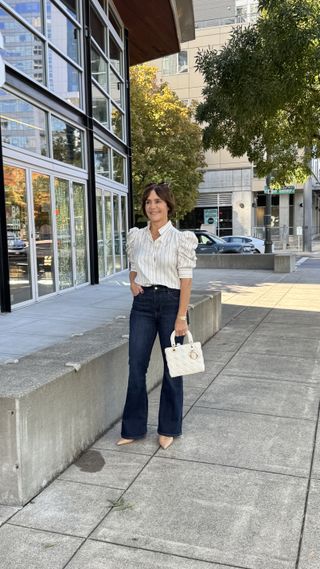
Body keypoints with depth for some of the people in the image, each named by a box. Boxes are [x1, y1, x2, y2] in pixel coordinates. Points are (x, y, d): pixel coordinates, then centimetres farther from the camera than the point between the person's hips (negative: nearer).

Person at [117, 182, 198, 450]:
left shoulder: (180, 238, -7)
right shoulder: (136, 236, 7)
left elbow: (186, 279, -9)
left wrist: (181, 316, -13)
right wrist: (133, 283, 0)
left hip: (171, 302, -3)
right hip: (143, 303, 4)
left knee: (172, 367, 9)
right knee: (136, 366, 5)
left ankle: (168, 429, 25)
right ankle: (133, 428, 21)